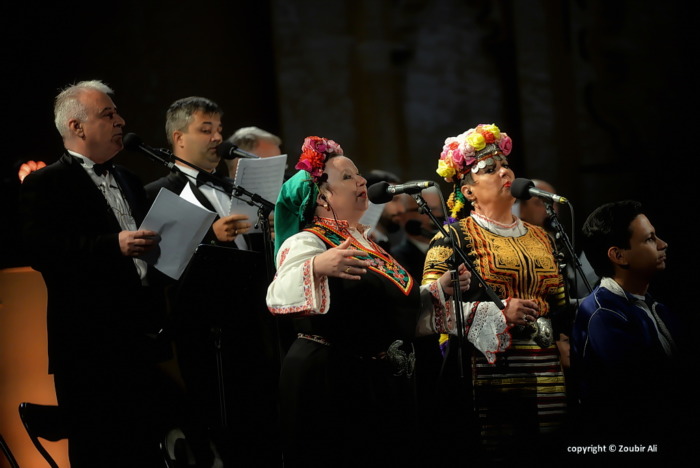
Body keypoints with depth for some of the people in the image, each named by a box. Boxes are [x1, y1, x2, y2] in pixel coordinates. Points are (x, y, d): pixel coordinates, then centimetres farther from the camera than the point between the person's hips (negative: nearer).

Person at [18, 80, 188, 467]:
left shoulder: (129, 181, 21)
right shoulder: (44, 185, -4)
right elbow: (41, 251, -18)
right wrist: (114, 246, -28)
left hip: (144, 339, 7)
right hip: (92, 347, -7)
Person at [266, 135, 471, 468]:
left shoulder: (367, 244, 17)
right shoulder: (308, 242, -8)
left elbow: (395, 309, 25)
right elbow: (280, 297, -27)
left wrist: (439, 290, 13)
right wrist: (316, 267, -44)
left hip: (385, 387, 8)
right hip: (330, 384, -8)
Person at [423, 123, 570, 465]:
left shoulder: (539, 237, 20)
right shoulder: (454, 237, 3)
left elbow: (560, 303, 26)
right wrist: (499, 313, -14)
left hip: (547, 374, 5)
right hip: (490, 370, -5)